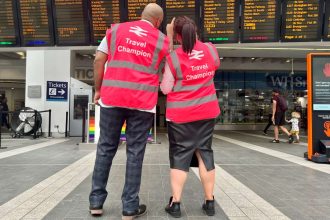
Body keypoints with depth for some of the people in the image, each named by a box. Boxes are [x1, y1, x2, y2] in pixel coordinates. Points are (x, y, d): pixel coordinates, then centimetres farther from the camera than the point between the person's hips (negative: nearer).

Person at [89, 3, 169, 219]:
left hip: (112, 98, 2)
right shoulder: (163, 40, 8)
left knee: (106, 148, 12)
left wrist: (98, 89, 12)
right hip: (143, 102, -1)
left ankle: (96, 201, 19)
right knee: (135, 153, 5)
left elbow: (99, 60, 5)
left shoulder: (116, 29, 12)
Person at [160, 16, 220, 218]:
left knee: (180, 155, 5)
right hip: (207, 111, 4)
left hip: (180, 114, -3)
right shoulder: (211, 49, 0)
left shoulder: (173, 58, -12)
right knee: (205, 152, 11)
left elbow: (166, 89, -7)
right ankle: (210, 202, 18)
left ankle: (175, 204, 7)